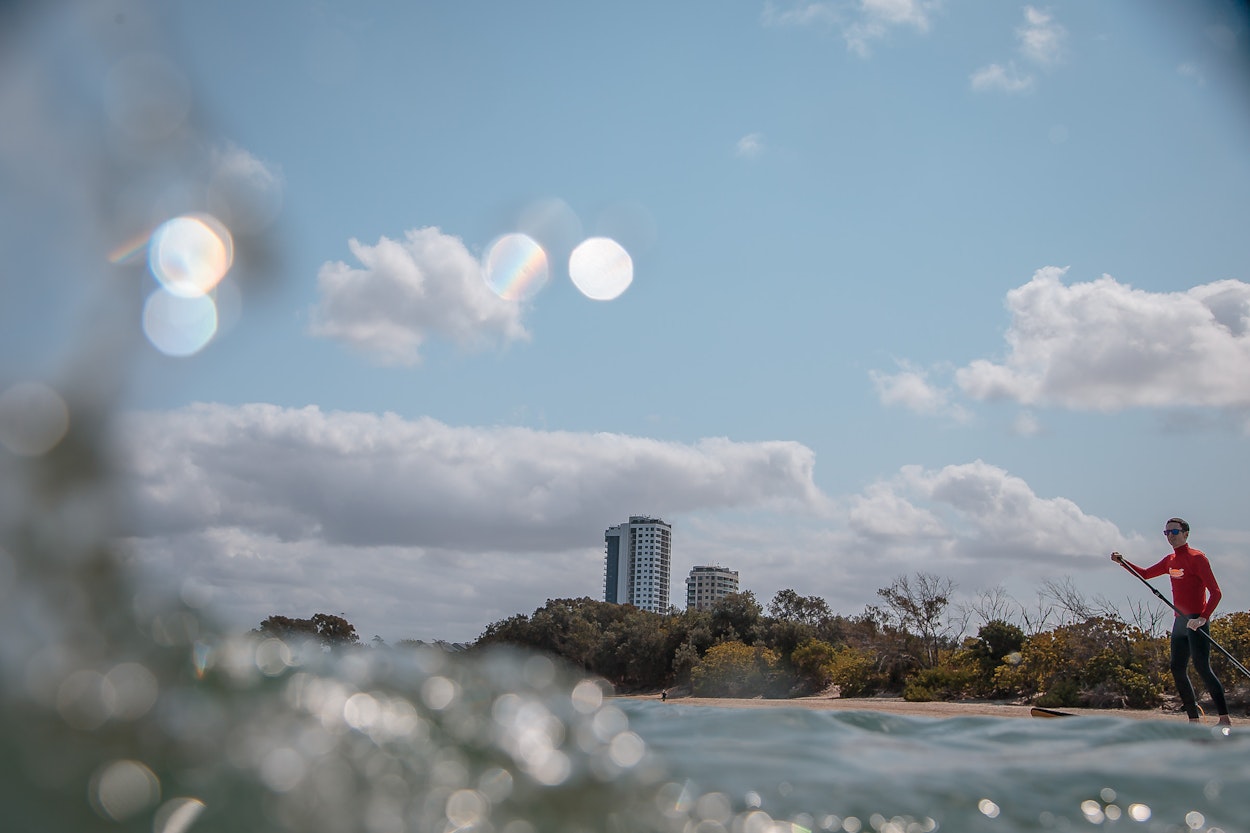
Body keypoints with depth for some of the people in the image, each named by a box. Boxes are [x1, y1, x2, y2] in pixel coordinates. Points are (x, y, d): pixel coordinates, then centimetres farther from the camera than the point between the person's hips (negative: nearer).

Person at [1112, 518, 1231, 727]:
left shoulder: (1197, 557, -10)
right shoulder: (1170, 560, 14)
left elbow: (1215, 592, -16)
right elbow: (1145, 573, 26)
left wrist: (1203, 617, -28)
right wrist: (1123, 562, 10)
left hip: (1196, 621, -8)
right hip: (1180, 621, 8)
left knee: (1202, 668, -16)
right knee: (1177, 670, 6)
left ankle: (1224, 719, -15)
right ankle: (1193, 720, 11)